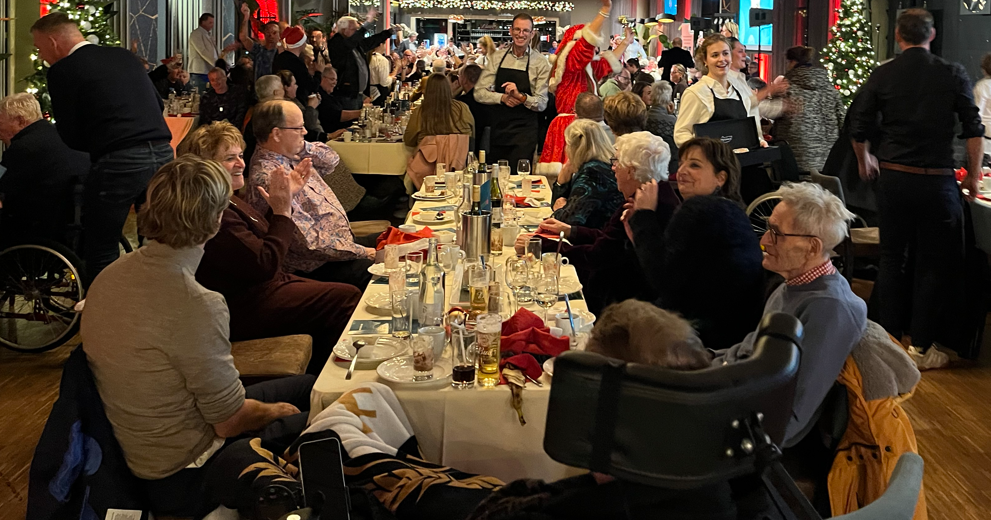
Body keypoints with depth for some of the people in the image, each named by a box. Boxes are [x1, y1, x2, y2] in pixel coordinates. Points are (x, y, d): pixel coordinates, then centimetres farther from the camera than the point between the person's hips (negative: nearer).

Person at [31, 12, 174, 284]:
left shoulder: (62, 71, -2)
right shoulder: (124, 56, 17)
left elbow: (71, 137, 0)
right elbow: (158, 104, 21)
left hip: (119, 163, -7)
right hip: (163, 154, 7)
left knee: (101, 253, 6)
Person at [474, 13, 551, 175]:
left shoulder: (540, 62, -3)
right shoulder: (496, 57, 4)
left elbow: (542, 103, -6)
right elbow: (479, 93, 0)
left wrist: (520, 96, -24)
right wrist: (503, 97, -17)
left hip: (524, 132, -3)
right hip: (497, 128, 3)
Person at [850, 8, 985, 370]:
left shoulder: (882, 76, -2)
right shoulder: (953, 75, -4)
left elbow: (858, 130, 2)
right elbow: (974, 130, -4)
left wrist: (865, 161, 22)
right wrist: (974, 176, 9)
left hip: (892, 178, 2)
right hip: (936, 179, -2)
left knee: (892, 258, 14)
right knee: (934, 265, 7)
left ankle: (889, 338, 21)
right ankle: (921, 348, 11)